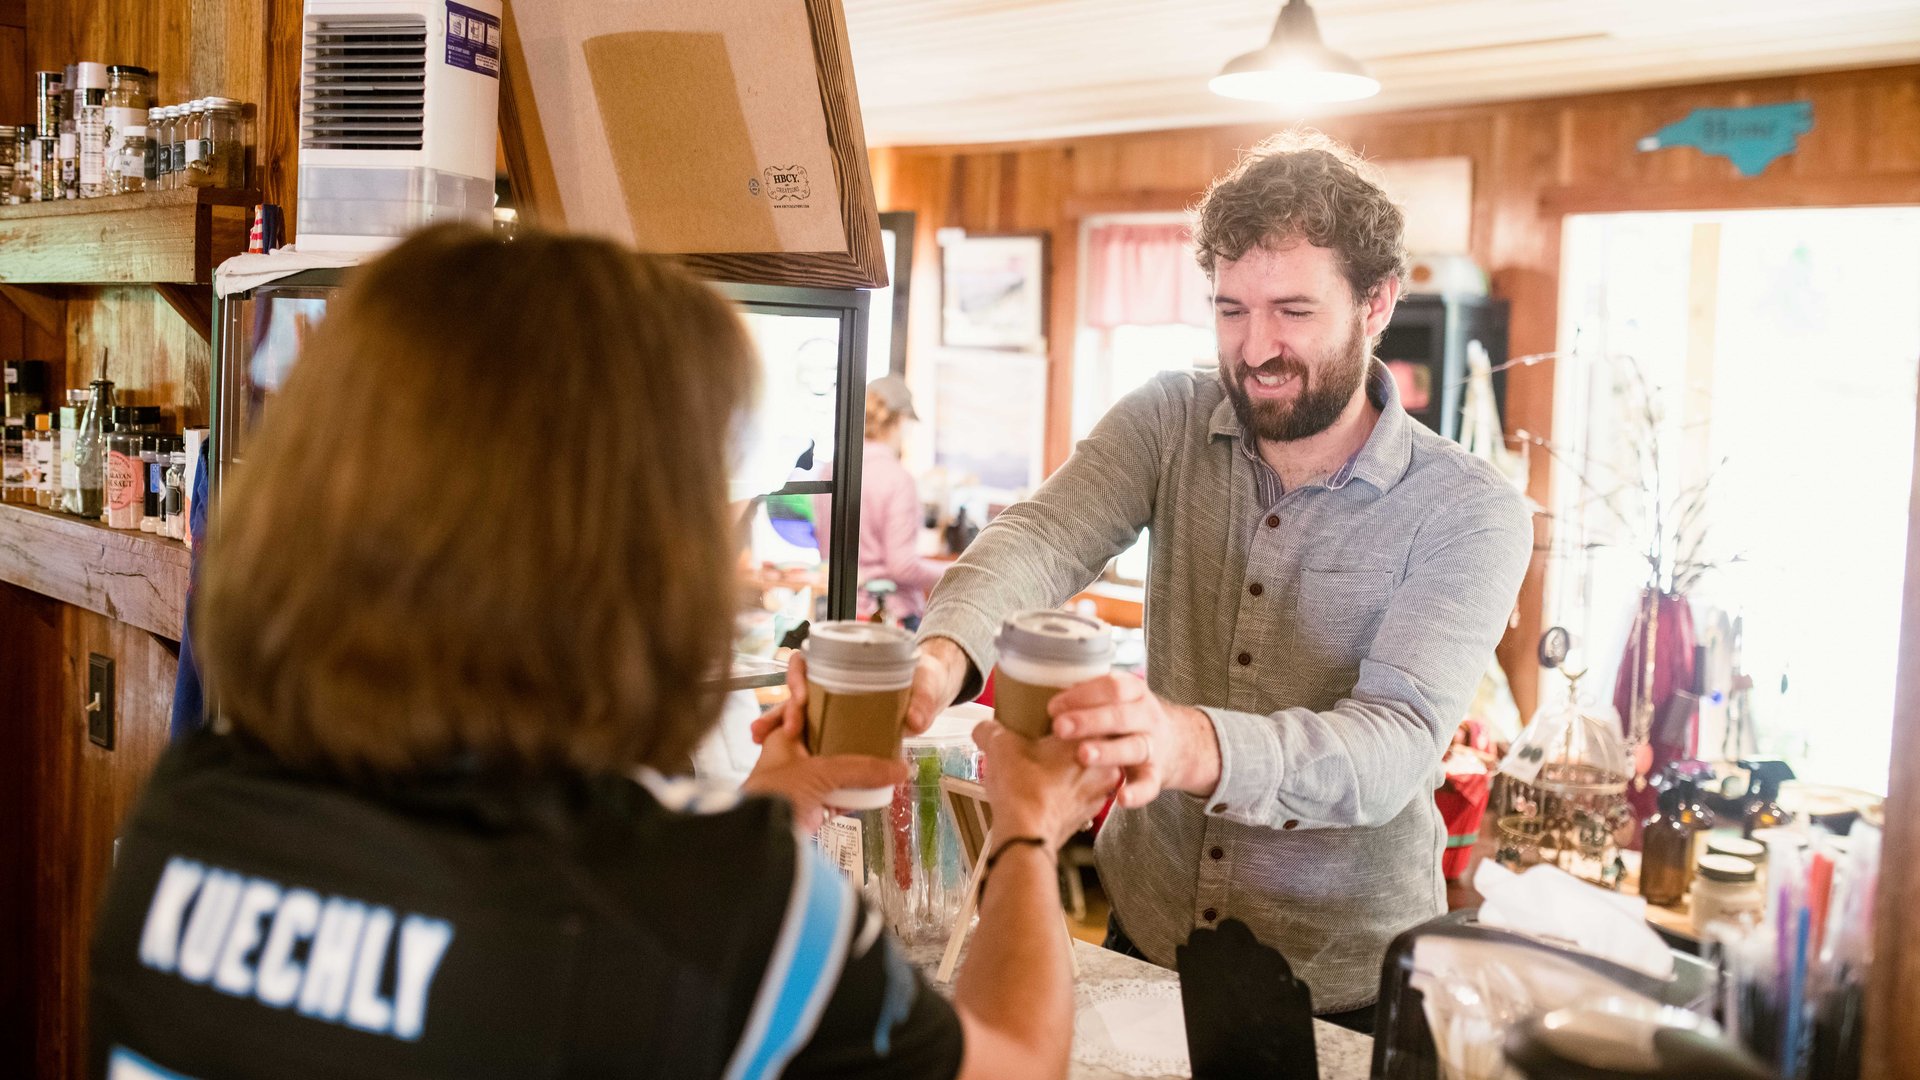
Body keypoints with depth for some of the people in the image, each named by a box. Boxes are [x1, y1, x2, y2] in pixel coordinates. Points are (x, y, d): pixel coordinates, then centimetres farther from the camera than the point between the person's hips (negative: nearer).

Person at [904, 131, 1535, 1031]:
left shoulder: (1469, 516, -17)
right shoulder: (1169, 422, -7)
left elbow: (1392, 749, -30)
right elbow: (1041, 540, -24)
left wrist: (1189, 743, -50)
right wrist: (942, 655, -47)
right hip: (1146, 926, 3)